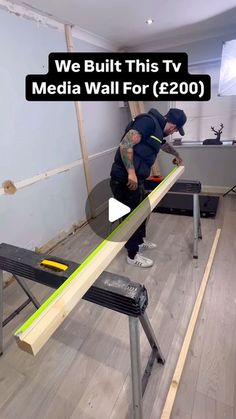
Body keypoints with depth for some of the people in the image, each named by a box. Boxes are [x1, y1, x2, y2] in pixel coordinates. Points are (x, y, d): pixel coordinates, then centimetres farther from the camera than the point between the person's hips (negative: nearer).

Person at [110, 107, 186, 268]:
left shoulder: (157, 128, 19)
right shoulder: (148, 121, -12)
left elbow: (165, 145, 41)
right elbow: (125, 145, -23)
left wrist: (177, 156, 55)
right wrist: (131, 172, -26)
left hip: (136, 179, 10)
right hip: (125, 179, -10)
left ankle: (140, 241, 44)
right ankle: (133, 255, 20)